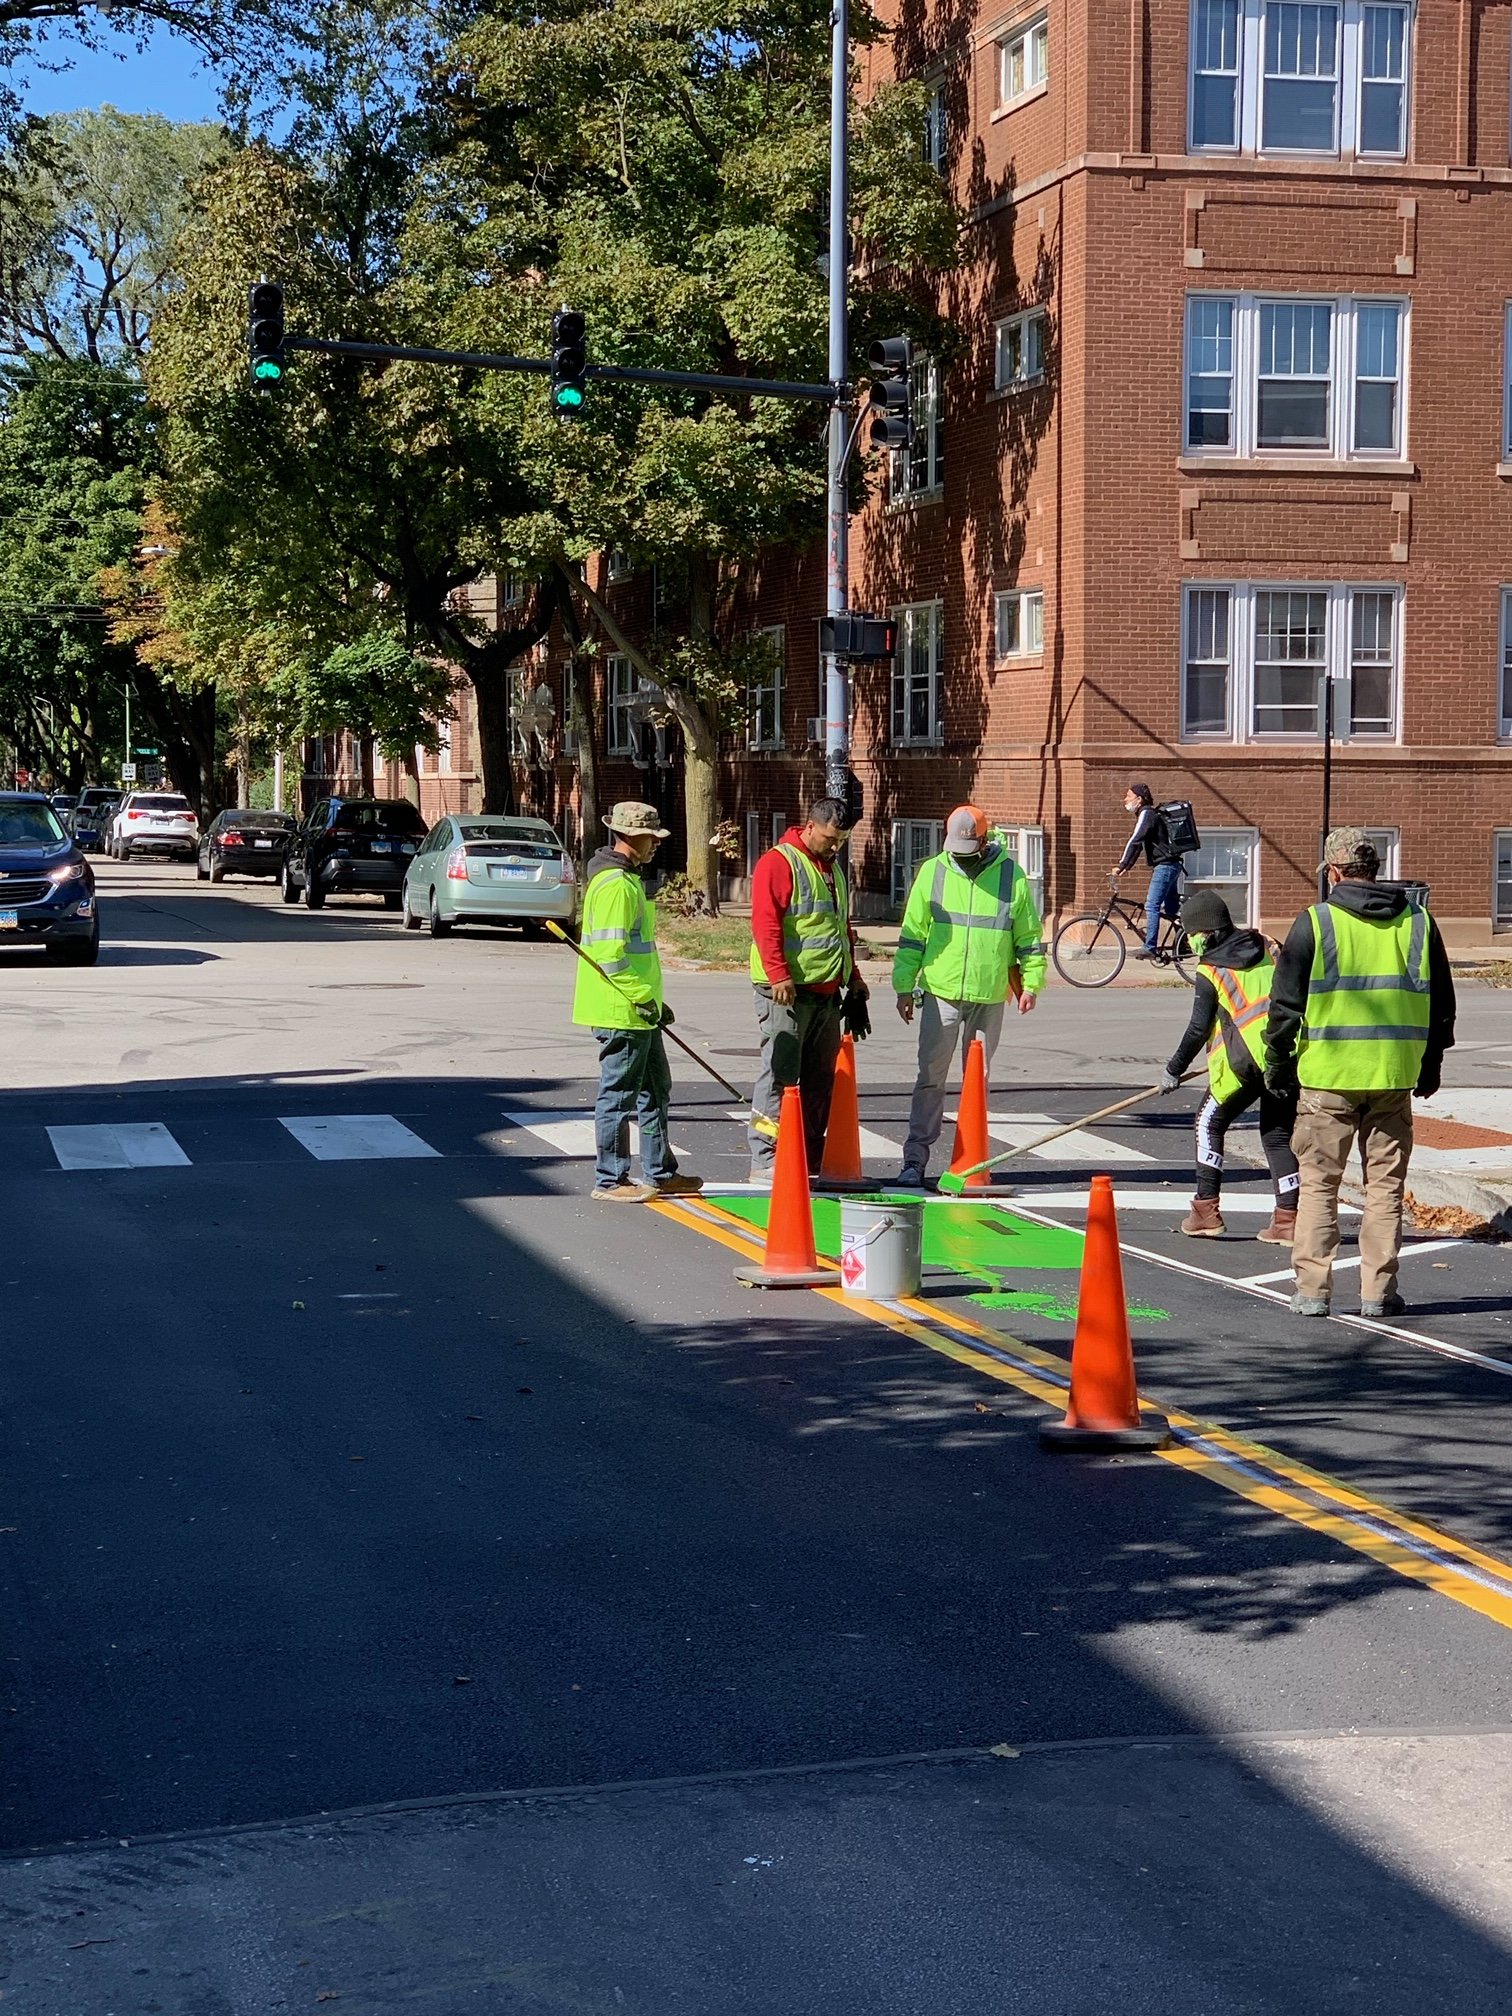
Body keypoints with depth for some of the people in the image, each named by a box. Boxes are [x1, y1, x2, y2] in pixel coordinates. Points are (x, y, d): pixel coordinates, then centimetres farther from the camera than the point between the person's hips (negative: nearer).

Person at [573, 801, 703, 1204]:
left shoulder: (628, 878, 17)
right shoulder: (616, 884, -18)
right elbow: (610, 954, -25)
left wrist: (651, 1000, 22)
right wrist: (645, 998, -21)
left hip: (639, 1010, 11)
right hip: (620, 1012, -11)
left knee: (655, 1090, 18)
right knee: (618, 1095, -2)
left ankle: (659, 1174, 27)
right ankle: (611, 1181, 6)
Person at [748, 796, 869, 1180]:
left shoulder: (833, 868, 20)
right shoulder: (778, 863, -7)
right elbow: (765, 923, -15)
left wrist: (852, 974, 25)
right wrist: (779, 974, -22)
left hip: (827, 991, 8)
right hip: (788, 990, -8)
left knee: (819, 1079, 9)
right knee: (780, 1074, -9)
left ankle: (810, 1161, 14)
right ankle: (764, 1159, -8)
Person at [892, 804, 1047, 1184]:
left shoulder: (1011, 876, 0)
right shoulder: (932, 872, 1)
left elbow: (1029, 936, 8)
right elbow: (912, 935, 5)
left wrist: (1031, 983, 4)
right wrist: (904, 986, 3)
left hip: (989, 996, 1)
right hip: (941, 992, -1)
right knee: (931, 1078, -4)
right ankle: (915, 1159, -2)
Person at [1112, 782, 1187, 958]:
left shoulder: (1147, 814, -11)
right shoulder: (1148, 814, 19)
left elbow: (1135, 841, -20)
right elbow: (1137, 844, 24)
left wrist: (1121, 866, -21)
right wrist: (1127, 867, 19)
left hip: (1165, 865, -10)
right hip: (1171, 865, 10)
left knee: (1152, 906, -14)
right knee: (1171, 909, 14)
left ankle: (1149, 948, -17)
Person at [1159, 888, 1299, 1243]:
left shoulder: (1210, 971, -2)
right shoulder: (1267, 949, 13)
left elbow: (1198, 1030, -1)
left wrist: (1173, 1070, 10)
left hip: (1247, 1060, -5)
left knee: (1210, 1123, 12)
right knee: (1278, 1133, 12)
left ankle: (1206, 1210, 7)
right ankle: (1288, 1218, 3)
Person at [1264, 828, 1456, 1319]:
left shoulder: (1315, 922, -4)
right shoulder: (1418, 922, 7)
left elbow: (1286, 1002, -3)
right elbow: (1441, 1003, 13)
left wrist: (1278, 1065, 8)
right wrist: (1430, 1066, 23)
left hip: (1327, 1075, -3)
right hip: (1395, 1076, 3)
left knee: (1318, 1185, 6)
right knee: (1386, 1186, 10)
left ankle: (1312, 1290, 5)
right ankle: (1378, 1292, 10)